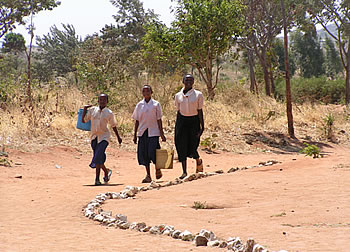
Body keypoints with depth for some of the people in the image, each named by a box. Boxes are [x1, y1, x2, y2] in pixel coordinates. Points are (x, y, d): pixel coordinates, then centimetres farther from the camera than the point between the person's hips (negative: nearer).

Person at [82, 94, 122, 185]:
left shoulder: (109, 113, 1)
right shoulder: (92, 110, 6)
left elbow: (113, 125, 13)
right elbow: (83, 120, 6)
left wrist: (118, 137, 20)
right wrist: (85, 108, -1)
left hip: (104, 137, -3)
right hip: (94, 137, 3)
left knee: (98, 157, -18)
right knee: (99, 159, 9)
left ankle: (97, 179, -13)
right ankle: (106, 171, 37)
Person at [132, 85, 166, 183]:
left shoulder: (156, 104, 0)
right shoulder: (139, 105, 7)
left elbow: (159, 120, 1)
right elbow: (137, 121, 11)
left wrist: (162, 133, -2)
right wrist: (135, 134, 8)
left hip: (153, 132, -3)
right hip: (142, 132, 3)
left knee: (152, 152, -11)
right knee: (143, 154, 0)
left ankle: (158, 169, 17)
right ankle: (148, 176, 10)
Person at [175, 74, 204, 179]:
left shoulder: (198, 94, -2)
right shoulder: (178, 95, 6)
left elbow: (200, 111, -2)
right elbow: (178, 111, 12)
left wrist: (202, 126, -6)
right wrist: (176, 127, 11)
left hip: (194, 121, -3)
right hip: (182, 121, 3)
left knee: (192, 148, -5)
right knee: (182, 147, -1)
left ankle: (198, 161, 29)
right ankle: (184, 171, 6)